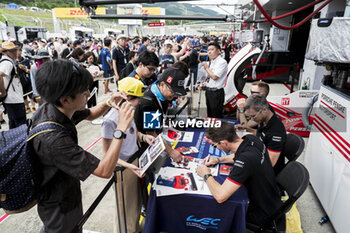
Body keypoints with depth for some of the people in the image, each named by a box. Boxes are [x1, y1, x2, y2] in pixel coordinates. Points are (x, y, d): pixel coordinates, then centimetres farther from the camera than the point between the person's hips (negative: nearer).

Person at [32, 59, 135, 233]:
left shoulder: (53, 108, -15)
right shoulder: (53, 138, -41)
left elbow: (89, 115, 5)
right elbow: (105, 171, -38)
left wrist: (108, 104, -15)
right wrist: (121, 128, -38)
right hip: (59, 207, -7)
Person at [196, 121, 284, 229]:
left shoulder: (245, 160, -39)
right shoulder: (250, 138, -14)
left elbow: (220, 196, -38)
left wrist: (206, 175, -21)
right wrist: (218, 160, 1)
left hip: (264, 215, -7)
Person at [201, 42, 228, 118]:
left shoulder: (222, 62, -14)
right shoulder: (211, 62, 12)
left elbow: (214, 77, -22)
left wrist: (207, 68, -9)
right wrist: (205, 84, 7)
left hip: (216, 92, -9)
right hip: (208, 91, 9)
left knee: (217, 117, 0)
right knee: (210, 115, 20)